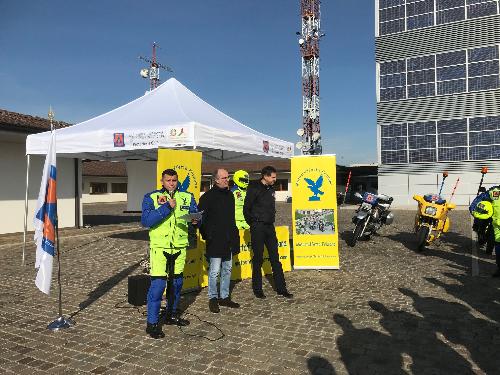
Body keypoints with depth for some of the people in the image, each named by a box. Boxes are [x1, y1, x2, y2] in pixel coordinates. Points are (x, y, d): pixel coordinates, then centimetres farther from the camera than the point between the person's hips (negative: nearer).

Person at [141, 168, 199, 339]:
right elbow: (146, 221, -16)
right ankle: (152, 323, 6)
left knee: (177, 282, 16)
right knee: (158, 283, -9)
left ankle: (172, 314, 35)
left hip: (180, 247, 5)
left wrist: (195, 220, -14)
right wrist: (167, 207, -21)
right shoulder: (151, 197, -3)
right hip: (160, 247, -4)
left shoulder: (187, 197, 7)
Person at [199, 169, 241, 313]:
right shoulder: (208, 196, -9)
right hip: (215, 241, -7)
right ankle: (213, 299, 13)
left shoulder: (229, 194, 12)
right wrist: (206, 235, -14)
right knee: (214, 271, -1)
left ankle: (225, 297, 25)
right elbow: (201, 218, -10)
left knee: (227, 270, 13)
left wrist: (234, 233, 16)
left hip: (229, 240, 7)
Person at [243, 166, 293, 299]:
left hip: (270, 226, 7)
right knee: (258, 259, 2)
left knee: (275, 258, 8)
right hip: (258, 228, -6)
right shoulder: (254, 189, -10)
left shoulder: (271, 189, 11)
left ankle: (281, 288, 14)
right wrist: (253, 224, -4)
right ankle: (257, 289, 15)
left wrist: (271, 219, 11)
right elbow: (246, 209, -9)